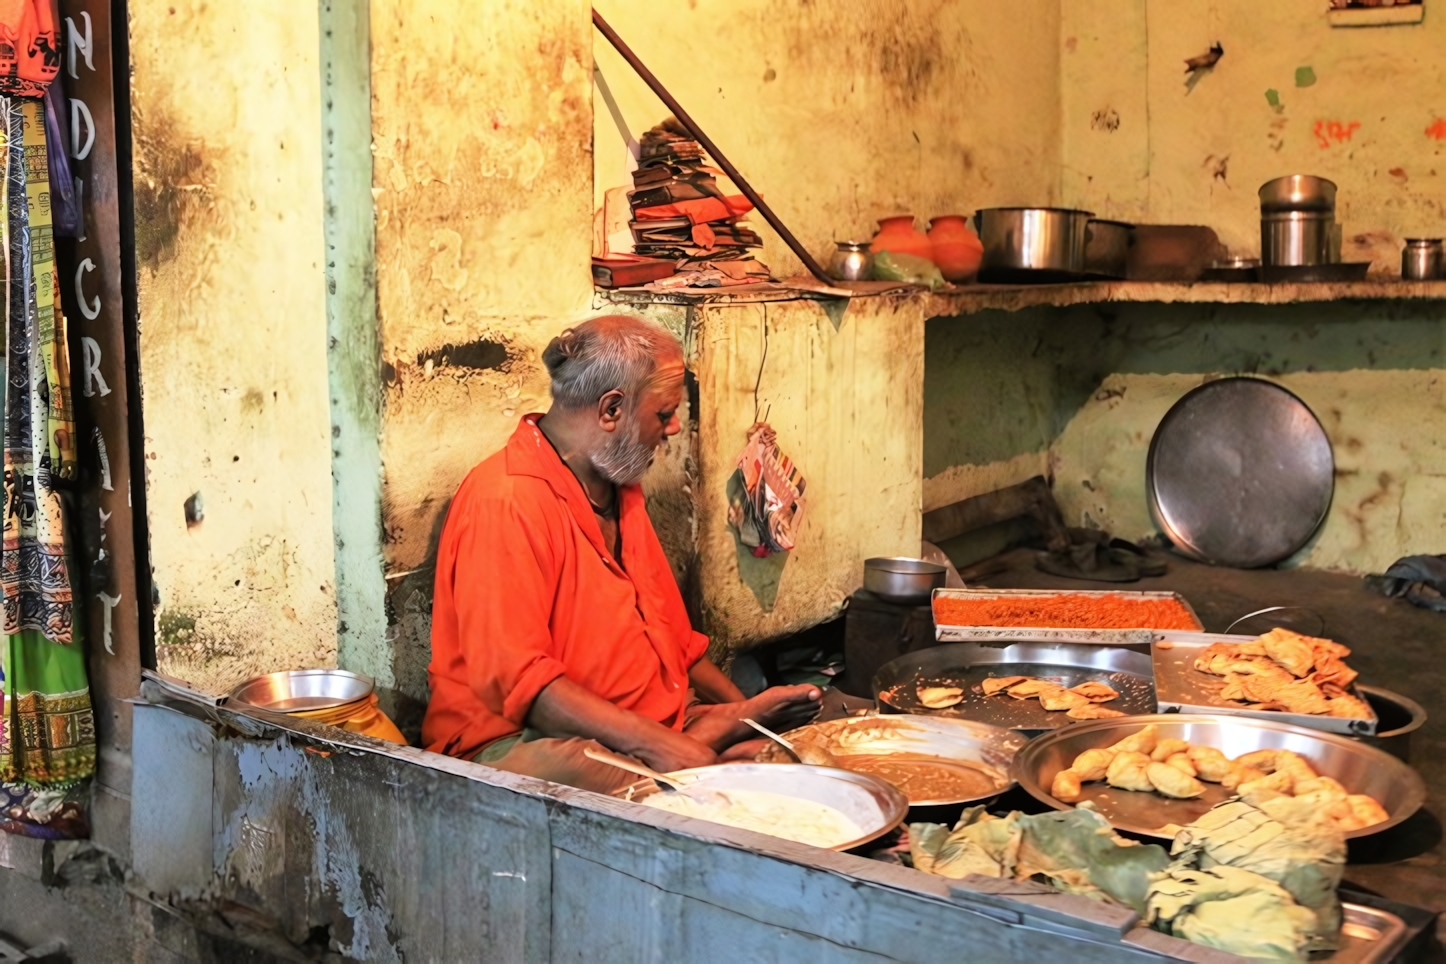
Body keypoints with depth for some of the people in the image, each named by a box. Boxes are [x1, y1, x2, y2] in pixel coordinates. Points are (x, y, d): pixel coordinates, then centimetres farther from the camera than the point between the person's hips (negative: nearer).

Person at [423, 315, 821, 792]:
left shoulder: (618, 488, 16)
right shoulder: (506, 501, -16)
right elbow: (513, 679, -23)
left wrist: (741, 708, 13)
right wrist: (651, 741, -28)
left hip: (650, 724, 9)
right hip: (524, 739, -8)